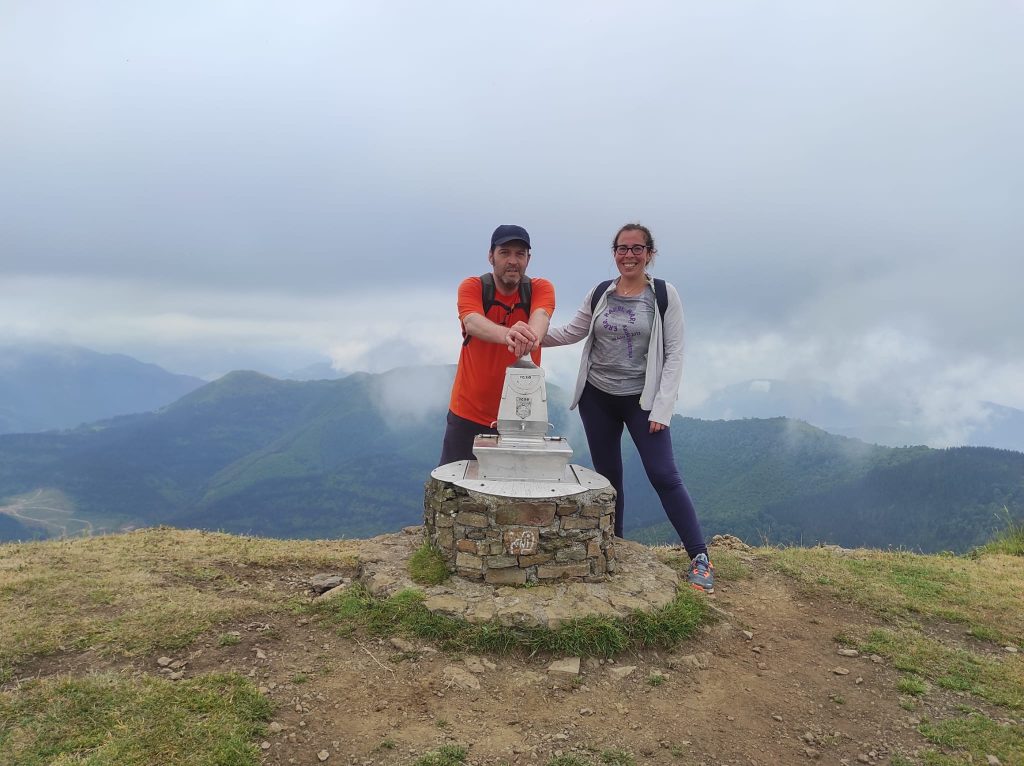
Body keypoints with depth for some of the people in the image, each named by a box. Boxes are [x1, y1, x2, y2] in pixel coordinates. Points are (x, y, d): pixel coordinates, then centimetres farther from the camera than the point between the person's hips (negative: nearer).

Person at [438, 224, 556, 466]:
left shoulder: (541, 289, -4)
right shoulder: (472, 287, -7)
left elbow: (540, 317, -26)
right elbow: (472, 323, -28)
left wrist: (531, 335, -51)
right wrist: (507, 334, -51)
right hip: (468, 414, 0)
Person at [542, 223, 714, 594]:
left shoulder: (664, 295, -7)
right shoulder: (599, 294, 2)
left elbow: (674, 353, -8)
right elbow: (570, 333, 9)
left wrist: (662, 407, -14)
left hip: (643, 399, -4)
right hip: (597, 397, 4)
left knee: (664, 475, -9)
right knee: (607, 476, 11)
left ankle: (699, 557, 0)